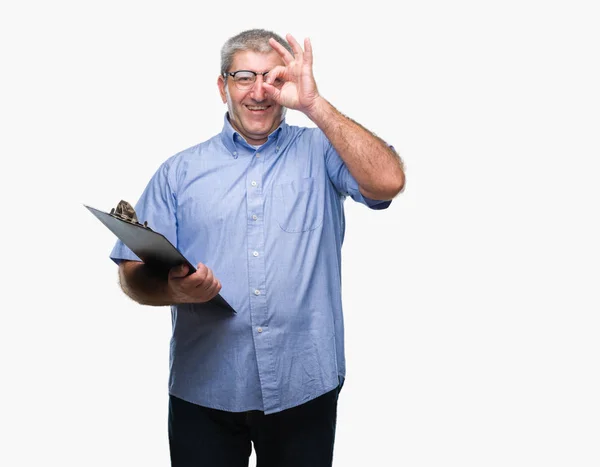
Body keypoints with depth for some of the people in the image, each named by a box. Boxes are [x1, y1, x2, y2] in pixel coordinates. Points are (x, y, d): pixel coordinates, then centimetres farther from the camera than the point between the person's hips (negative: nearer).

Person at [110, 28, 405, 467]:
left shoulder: (321, 152, 4)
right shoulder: (180, 171, 6)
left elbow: (388, 182, -15)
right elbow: (133, 274, 4)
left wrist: (314, 103, -16)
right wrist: (176, 289, -19)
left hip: (305, 388, 0)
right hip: (204, 391, 1)